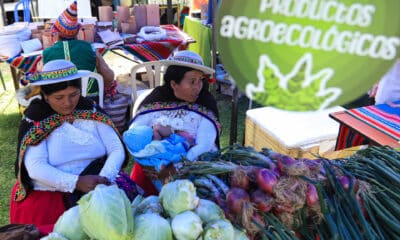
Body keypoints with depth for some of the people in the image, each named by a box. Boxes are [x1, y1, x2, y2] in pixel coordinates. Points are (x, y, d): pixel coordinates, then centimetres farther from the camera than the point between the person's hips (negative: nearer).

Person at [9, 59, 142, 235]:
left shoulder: (91, 111, 4)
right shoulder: (34, 120, -3)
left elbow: (117, 150, -2)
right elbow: (36, 168, -13)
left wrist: (104, 179, -20)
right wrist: (76, 182, -25)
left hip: (94, 185, 3)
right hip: (48, 193, -2)